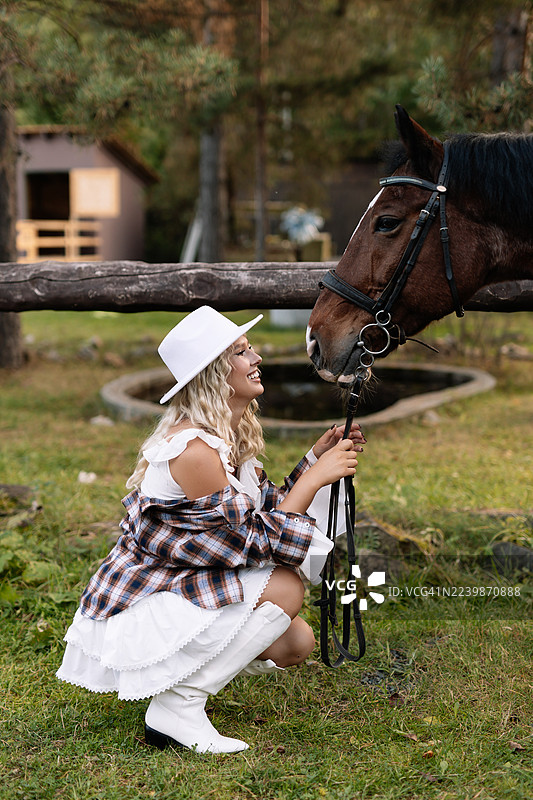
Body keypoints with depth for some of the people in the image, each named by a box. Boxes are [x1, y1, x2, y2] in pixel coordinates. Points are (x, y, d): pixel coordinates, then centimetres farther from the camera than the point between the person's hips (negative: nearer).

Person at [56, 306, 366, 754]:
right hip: (135, 612, -9)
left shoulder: (230, 436, 5)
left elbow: (267, 508, 10)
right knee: (285, 586, -22)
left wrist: (316, 458, 1)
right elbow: (260, 542, -23)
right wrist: (317, 476, -20)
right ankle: (175, 707, -14)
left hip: (176, 591, 9)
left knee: (296, 642, 0)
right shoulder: (192, 449, -26)